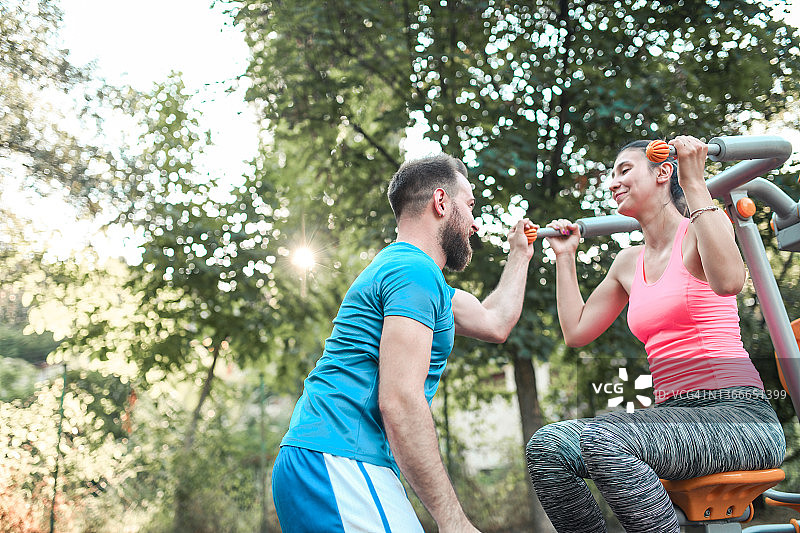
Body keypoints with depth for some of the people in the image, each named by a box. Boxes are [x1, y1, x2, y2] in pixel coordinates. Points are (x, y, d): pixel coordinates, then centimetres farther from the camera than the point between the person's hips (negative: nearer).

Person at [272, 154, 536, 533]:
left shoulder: (399, 265, 23)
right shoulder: (416, 271, -11)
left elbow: (494, 323, 33)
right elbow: (399, 401, -21)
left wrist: (519, 255, 42)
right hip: (337, 462, -11)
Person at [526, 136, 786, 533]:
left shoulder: (701, 228, 0)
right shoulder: (629, 263, 19)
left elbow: (728, 281, -24)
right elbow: (576, 332, 21)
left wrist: (694, 183, -20)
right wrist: (564, 257, 25)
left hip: (738, 414, -6)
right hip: (675, 416, 7)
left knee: (601, 438, -33)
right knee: (546, 447, -16)